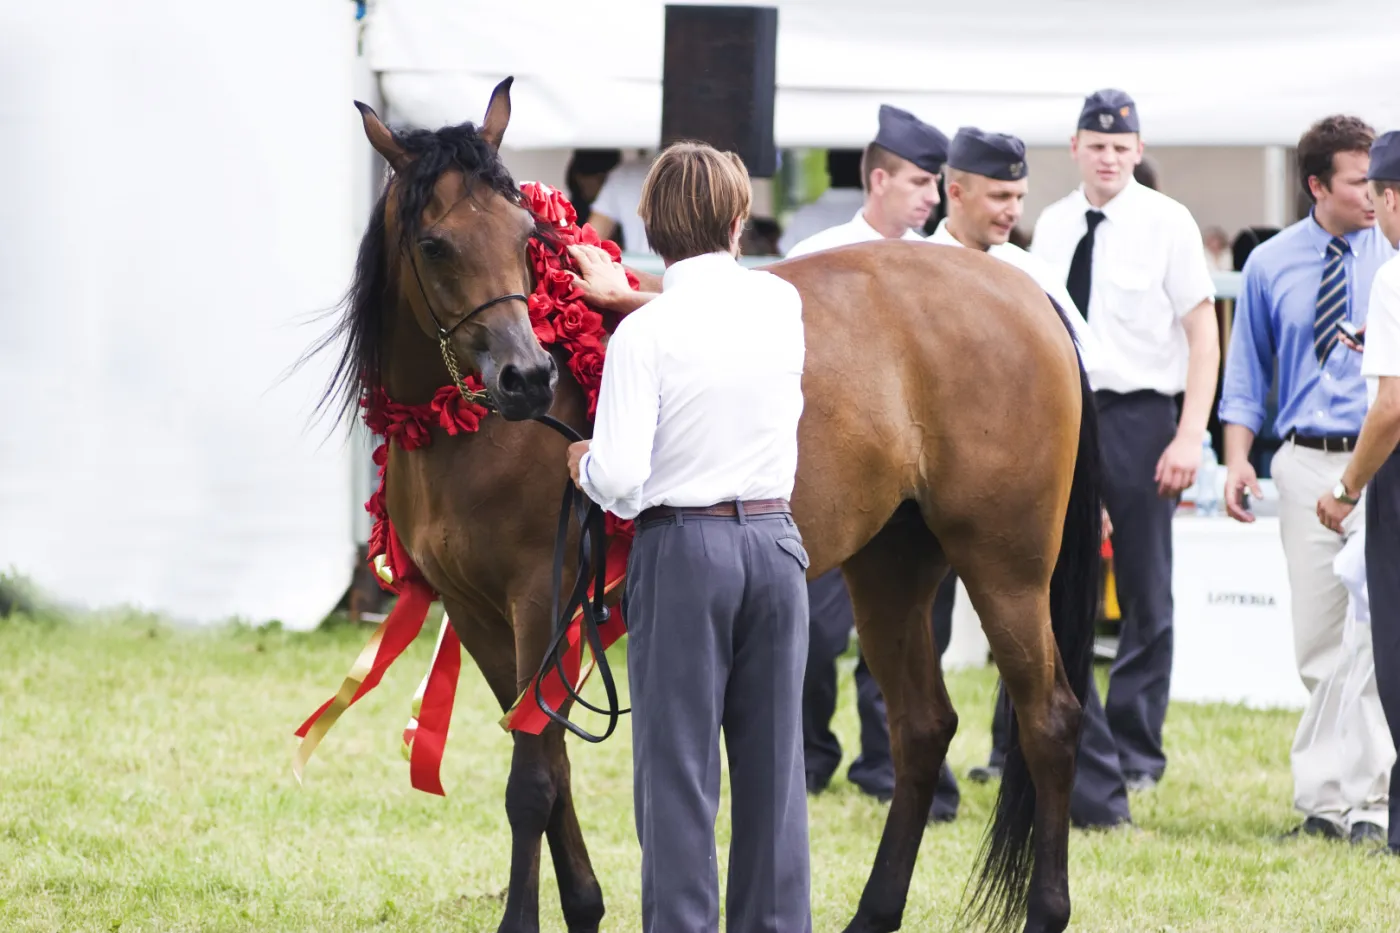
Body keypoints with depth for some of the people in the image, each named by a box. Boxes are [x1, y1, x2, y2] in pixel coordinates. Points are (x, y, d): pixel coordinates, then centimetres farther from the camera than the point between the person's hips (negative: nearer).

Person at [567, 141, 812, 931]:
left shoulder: (645, 334, -13)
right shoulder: (783, 304, 1)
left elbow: (617, 477, -17)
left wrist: (584, 464, 4)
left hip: (684, 547, -4)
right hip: (776, 541, 4)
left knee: (678, 768, 1)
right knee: (774, 761, 11)